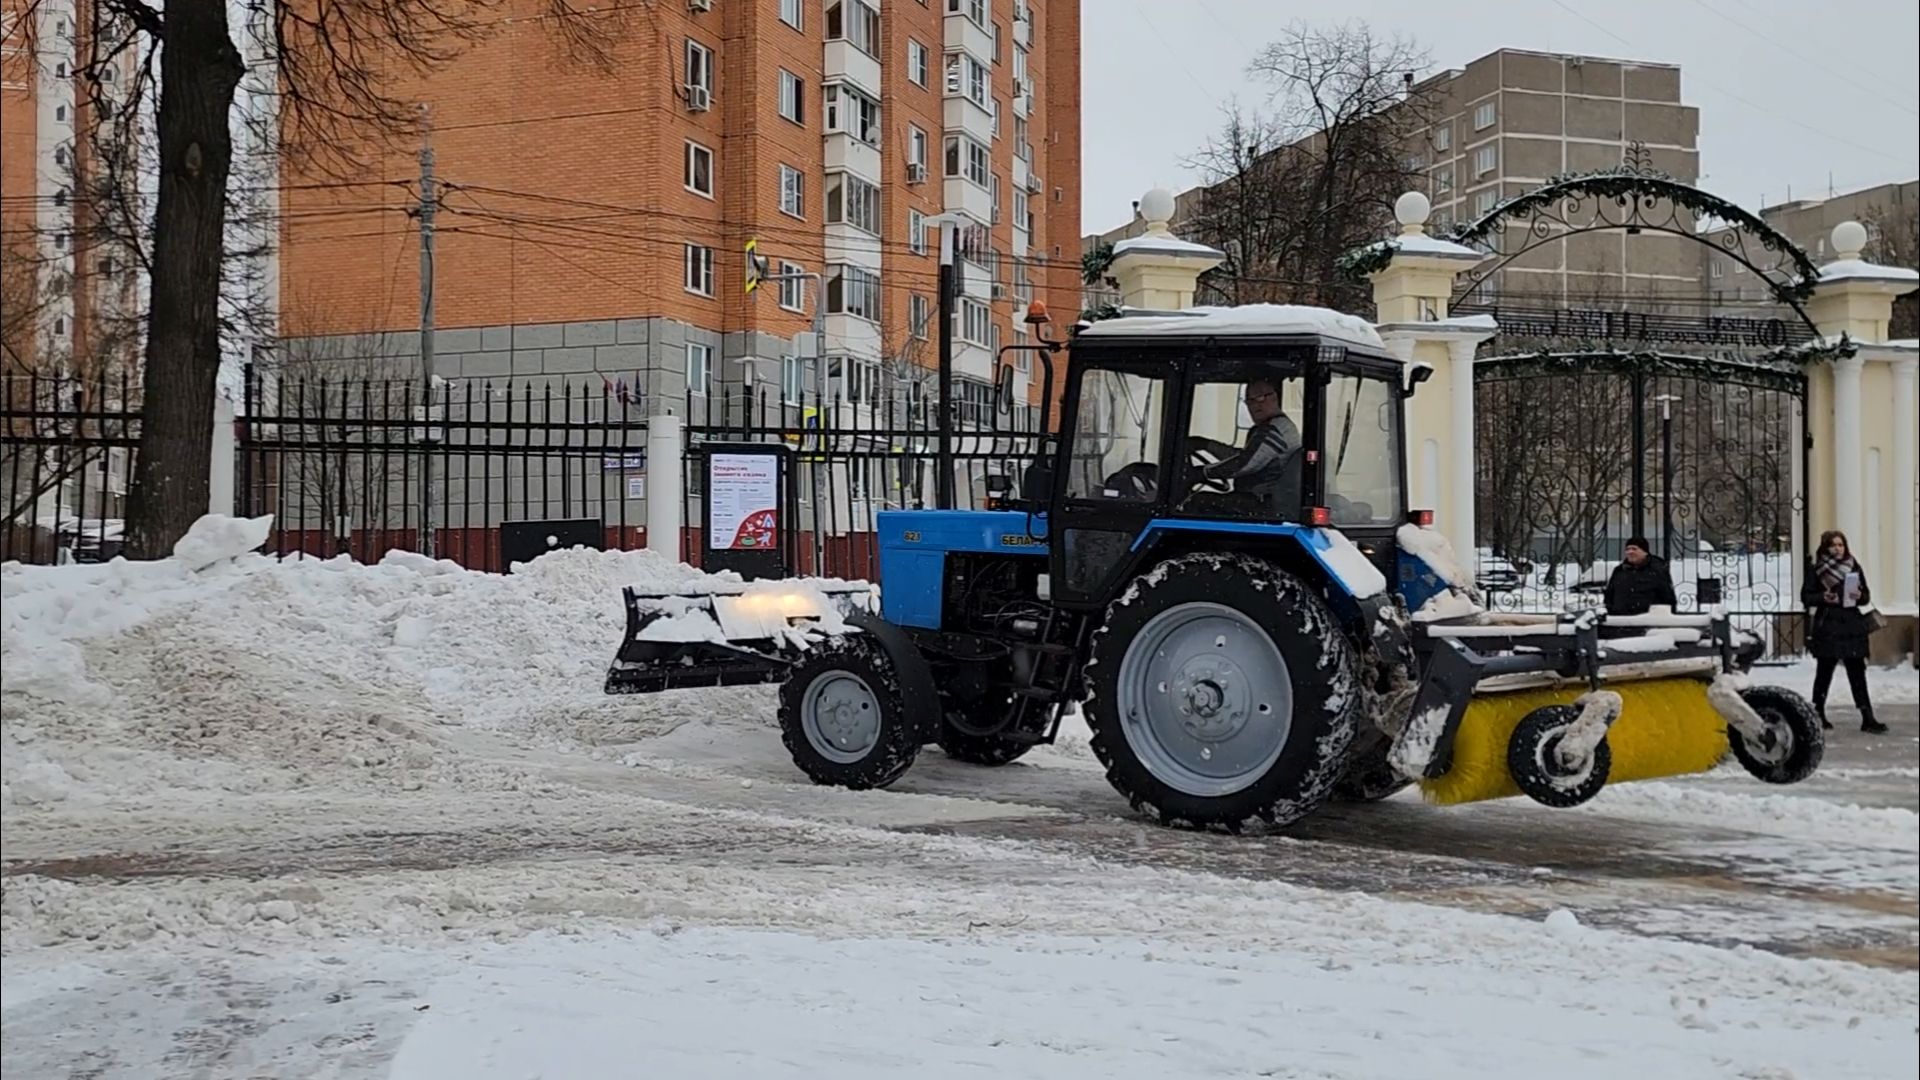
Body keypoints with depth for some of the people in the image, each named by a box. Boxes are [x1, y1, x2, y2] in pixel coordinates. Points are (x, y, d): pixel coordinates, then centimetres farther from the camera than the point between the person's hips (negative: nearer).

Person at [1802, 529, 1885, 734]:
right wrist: (1823, 598, -17)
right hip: (1827, 627, -2)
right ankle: (1818, 713, 21)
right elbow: (1806, 596, 1)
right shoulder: (1816, 570, 1)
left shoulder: (1854, 567, 9)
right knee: (1824, 671, 6)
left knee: (1857, 673, -2)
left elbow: (1866, 596, 12)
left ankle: (1867, 718, -4)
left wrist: (1860, 596, -10)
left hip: (1852, 627, 2)